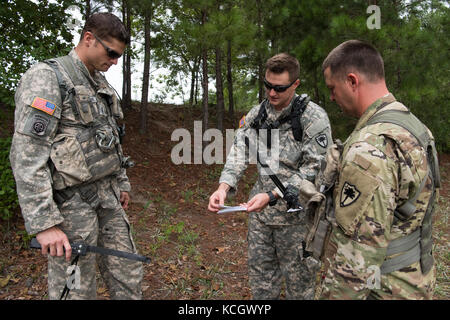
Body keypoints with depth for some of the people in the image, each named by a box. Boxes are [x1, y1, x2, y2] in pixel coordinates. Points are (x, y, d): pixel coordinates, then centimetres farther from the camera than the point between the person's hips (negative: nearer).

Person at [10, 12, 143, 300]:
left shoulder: (101, 84, 14)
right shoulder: (46, 78, -12)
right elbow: (27, 155, -19)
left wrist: (122, 183, 23)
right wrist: (44, 223, -22)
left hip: (107, 196, 8)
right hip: (71, 201, -8)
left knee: (128, 277, 13)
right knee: (76, 290, 4)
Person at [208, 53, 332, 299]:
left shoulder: (314, 118, -14)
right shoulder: (256, 115, 2)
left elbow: (313, 170, -17)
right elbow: (238, 153, -3)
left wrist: (272, 196, -25)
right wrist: (224, 187, -21)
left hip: (294, 210, -5)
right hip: (259, 207, 5)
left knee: (297, 275, 10)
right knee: (260, 270, 19)